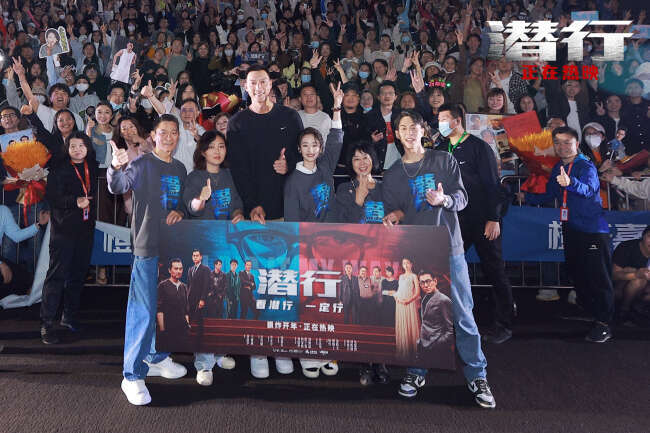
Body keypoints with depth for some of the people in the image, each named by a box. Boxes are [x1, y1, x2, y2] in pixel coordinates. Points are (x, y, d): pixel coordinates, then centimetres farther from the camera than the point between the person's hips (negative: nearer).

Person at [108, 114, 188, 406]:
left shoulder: (180, 169, 13)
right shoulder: (142, 164, -6)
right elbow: (117, 187, -22)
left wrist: (180, 212, -1)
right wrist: (116, 168, -42)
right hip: (148, 247, -6)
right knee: (143, 311, -6)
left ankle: (157, 358, 34)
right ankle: (133, 375, 4)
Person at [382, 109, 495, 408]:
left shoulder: (444, 161, 6)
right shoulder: (392, 175, 13)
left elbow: (462, 197, 0)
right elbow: (391, 212, 14)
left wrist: (444, 199, -21)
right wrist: (393, 216, -9)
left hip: (448, 248, -2)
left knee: (463, 314, -1)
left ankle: (476, 376, 11)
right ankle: (416, 371, 23)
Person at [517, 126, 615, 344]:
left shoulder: (586, 167, -13)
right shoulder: (558, 169, 10)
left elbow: (588, 189, -35)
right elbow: (549, 195, 24)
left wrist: (570, 182, -53)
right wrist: (527, 198, 25)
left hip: (593, 230, -7)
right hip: (571, 229, 7)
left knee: (598, 276, -5)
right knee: (577, 273, 13)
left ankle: (603, 324, 3)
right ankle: (588, 313, 28)